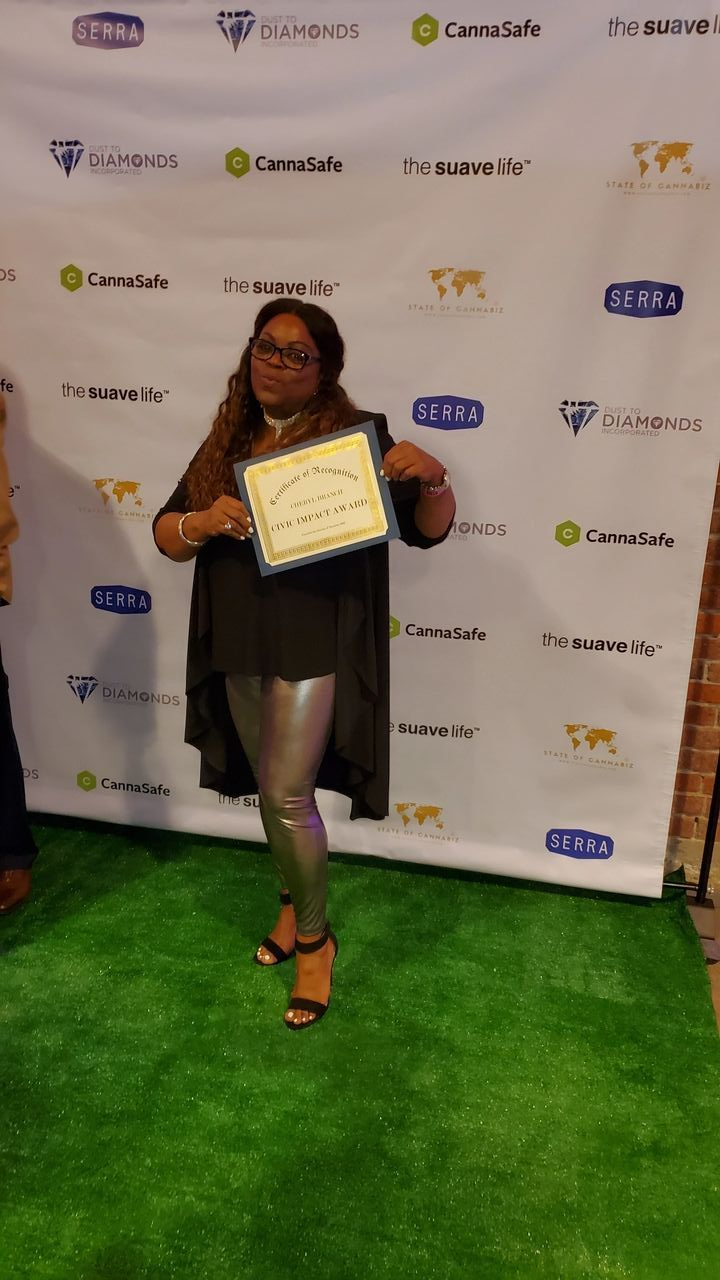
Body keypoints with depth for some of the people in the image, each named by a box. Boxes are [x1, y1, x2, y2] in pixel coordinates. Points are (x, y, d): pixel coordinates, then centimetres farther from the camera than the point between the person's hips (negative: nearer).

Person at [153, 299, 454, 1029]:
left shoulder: (359, 435, -5)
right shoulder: (226, 441, 8)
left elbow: (426, 532, -4)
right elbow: (165, 534, 6)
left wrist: (432, 477, -25)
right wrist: (203, 522, -16)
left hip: (318, 645, -5)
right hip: (238, 647, 5)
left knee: (286, 794, -4)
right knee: (271, 790, 17)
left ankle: (315, 936, 20)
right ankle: (295, 900, 41)